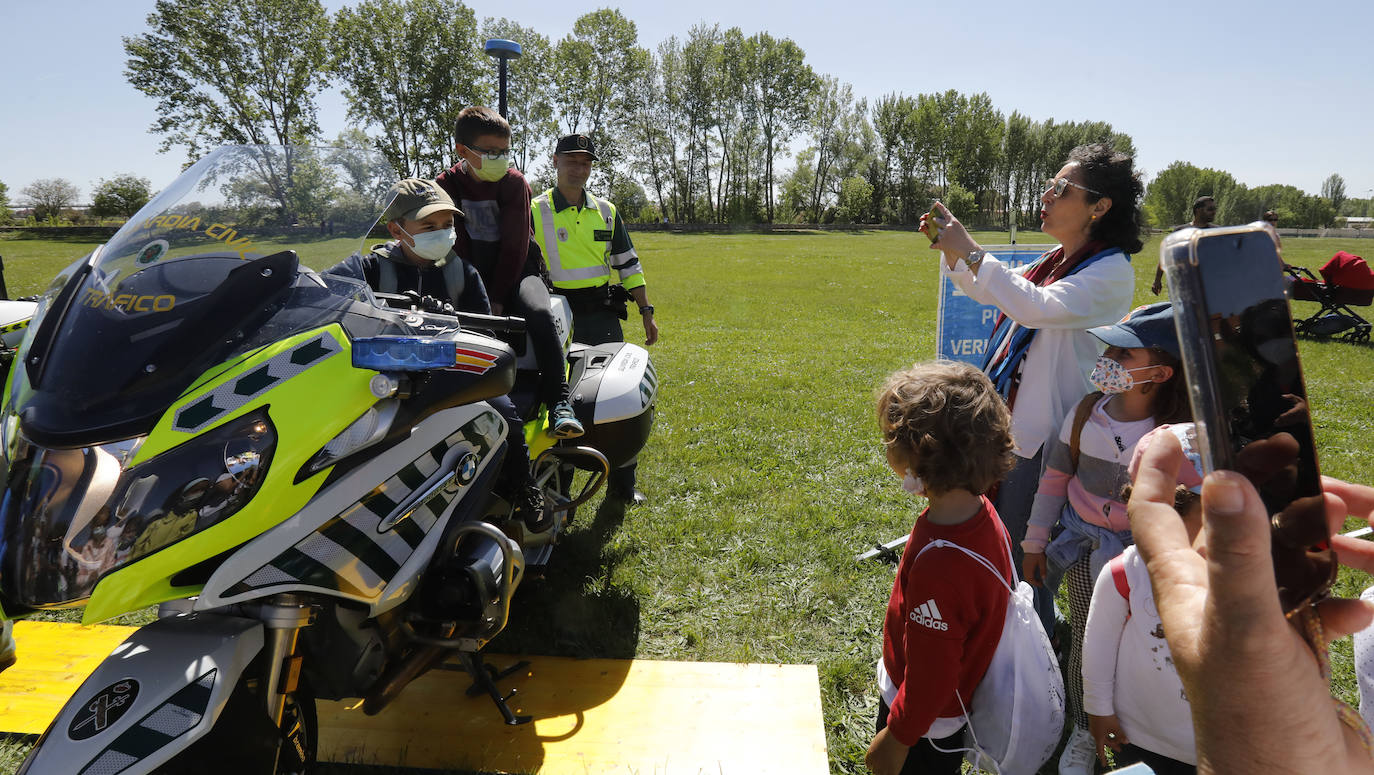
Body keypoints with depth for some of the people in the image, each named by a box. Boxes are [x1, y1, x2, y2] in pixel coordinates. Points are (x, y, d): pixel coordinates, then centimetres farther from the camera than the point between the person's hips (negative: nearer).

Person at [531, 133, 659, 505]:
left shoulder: (606, 212, 13)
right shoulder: (535, 212, 2)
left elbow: (628, 264, 15)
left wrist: (646, 311, 9)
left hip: (603, 317, 3)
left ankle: (622, 485, 15)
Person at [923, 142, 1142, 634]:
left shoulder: (1111, 272, -15)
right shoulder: (1055, 261, 11)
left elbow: (1040, 308, -32)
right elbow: (983, 290, 23)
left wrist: (970, 253, -29)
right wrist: (950, 249, 6)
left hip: (1047, 433, -9)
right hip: (1012, 418, 9)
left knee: (1022, 549, 2)